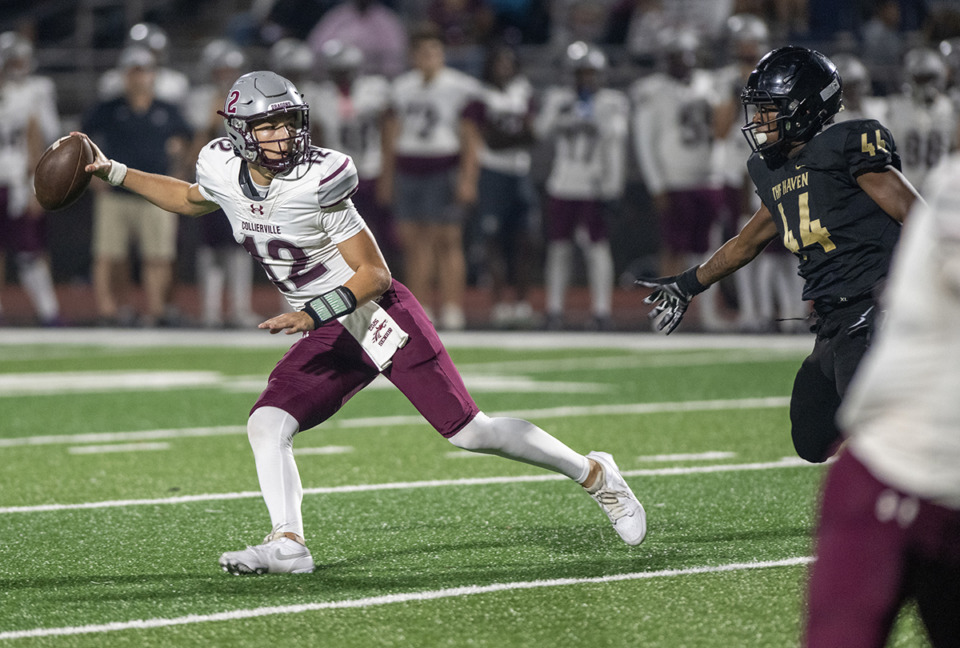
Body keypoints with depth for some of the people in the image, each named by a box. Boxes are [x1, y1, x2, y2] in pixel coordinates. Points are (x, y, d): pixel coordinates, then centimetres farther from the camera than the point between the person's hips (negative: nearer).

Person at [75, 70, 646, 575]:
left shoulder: (316, 181, -20)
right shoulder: (224, 169, -2)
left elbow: (375, 275, -16)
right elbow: (189, 199, 25)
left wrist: (313, 314, -26)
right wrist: (113, 173, 20)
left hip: (381, 316, -7)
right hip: (331, 336, 7)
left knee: (467, 430, -7)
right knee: (267, 424, -12)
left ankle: (594, 474, 8)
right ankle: (288, 544, -17)